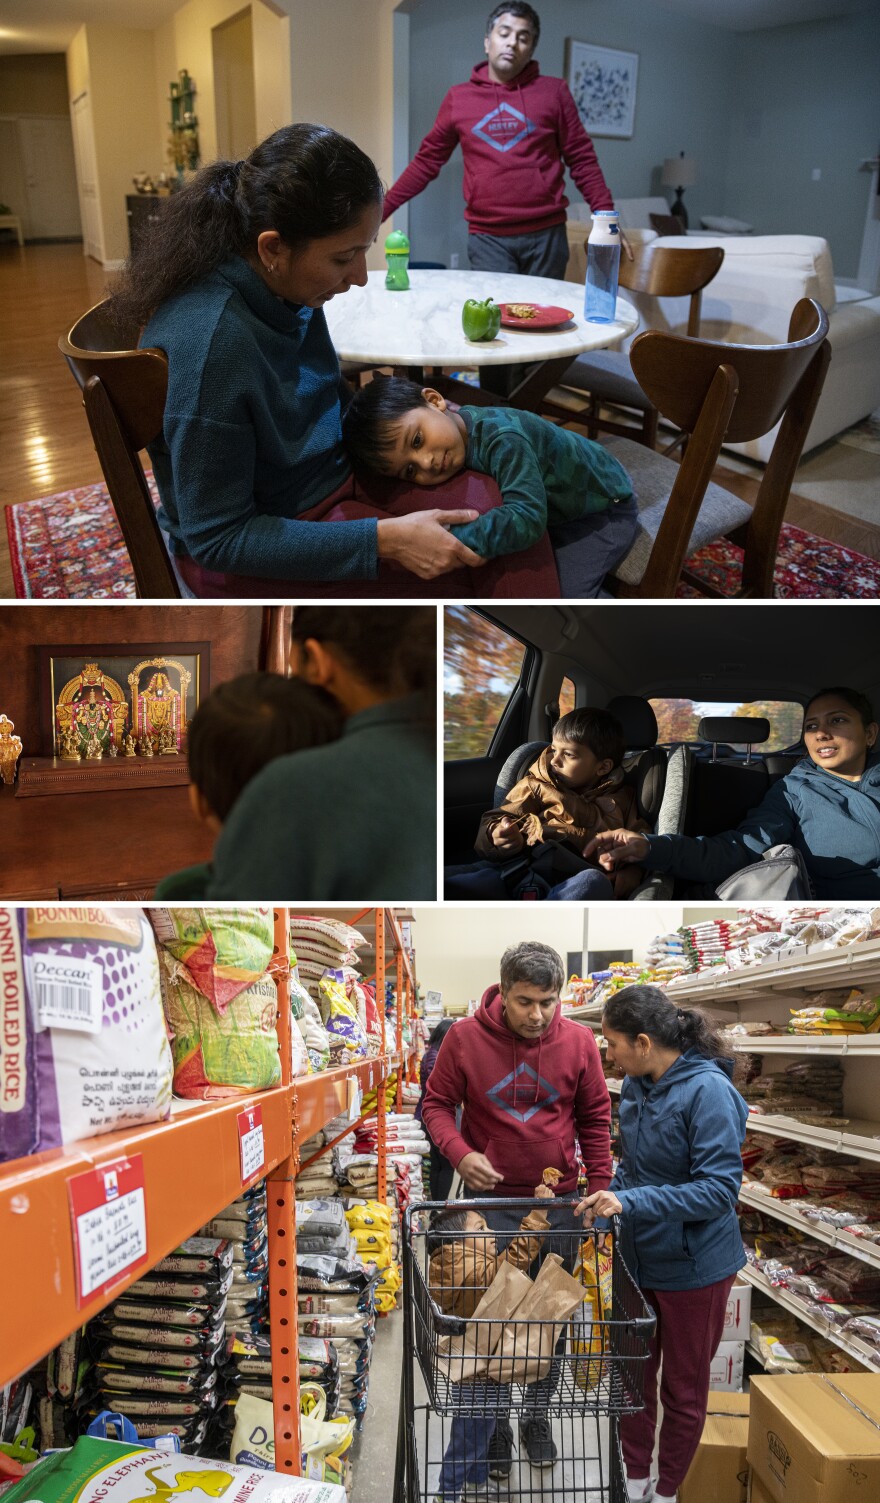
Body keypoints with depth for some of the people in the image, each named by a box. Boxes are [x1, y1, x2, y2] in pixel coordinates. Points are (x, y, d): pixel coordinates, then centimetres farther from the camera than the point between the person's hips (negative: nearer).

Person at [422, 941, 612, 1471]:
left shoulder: (579, 1041, -8)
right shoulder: (465, 1038, -13)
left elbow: (596, 1119, 2)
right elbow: (437, 1103, -3)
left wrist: (600, 1188, 1)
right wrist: (460, 1152, -20)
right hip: (490, 1197, -1)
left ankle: (538, 1417, 33)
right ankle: (494, 1424, 25)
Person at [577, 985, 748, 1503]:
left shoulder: (708, 1091, -25)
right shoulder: (636, 1085, -3)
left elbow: (720, 1189, -28)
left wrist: (632, 1203, -33)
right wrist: (609, 1198, -2)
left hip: (691, 1266, -6)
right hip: (637, 1256, 6)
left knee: (683, 1388, 16)